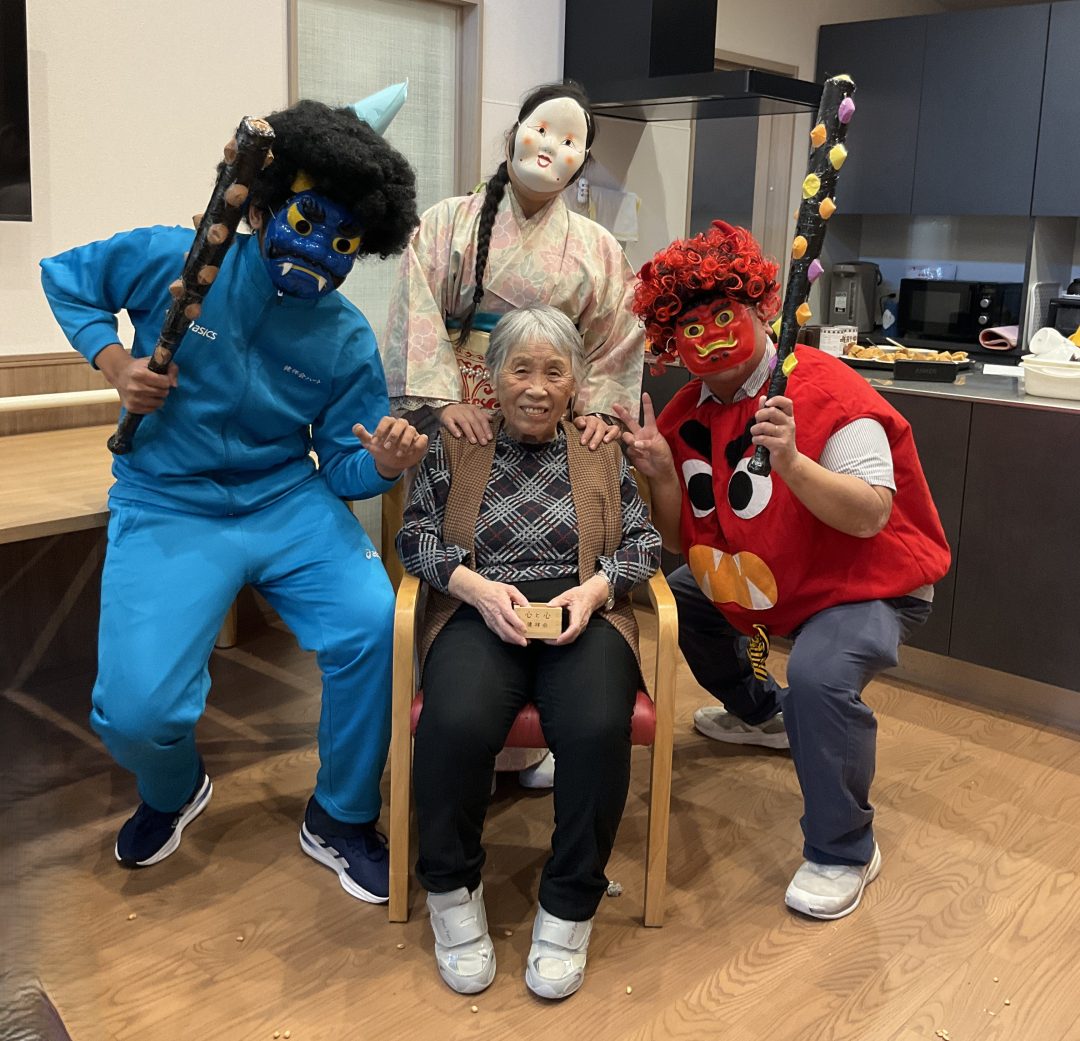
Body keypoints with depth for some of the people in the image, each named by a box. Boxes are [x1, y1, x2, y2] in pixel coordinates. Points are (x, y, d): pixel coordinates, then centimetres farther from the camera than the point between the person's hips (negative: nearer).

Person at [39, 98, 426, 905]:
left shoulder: (347, 340, 0)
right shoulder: (172, 260, -6)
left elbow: (342, 466, 3)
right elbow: (65, 278, 11)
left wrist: (382, 464, -22)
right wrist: (113, 362, -6)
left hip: (288, 501, 2)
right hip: (169, 507, -1)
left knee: (373, 623, -24)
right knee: (138, 708, -18)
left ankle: (341, 820, 3)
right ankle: (173, 792, 25)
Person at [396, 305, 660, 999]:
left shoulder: (602, 449, 17)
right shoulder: (455, 445, 14)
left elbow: (644, 541, 11)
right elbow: (416, 535, 7)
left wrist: (597, 587, -9)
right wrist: (475, 585, -11)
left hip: (583, 613, 1)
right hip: (481, 612, 0)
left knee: (597, 727, -32)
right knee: (457, 723, -33)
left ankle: (569, 907, -9)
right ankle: (452, 890, -6)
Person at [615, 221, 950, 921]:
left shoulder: (831, 396, -22)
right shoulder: (687, 415, -1)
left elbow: (870, 516, -31)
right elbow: (685, 542, 0)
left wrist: (791, 461, -44)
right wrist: (662, 473, -18)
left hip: (869, 585, -8)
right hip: (759, 582, 8)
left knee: (820, 677, -33)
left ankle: (844, 854, -8)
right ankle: (759, 713, 37)